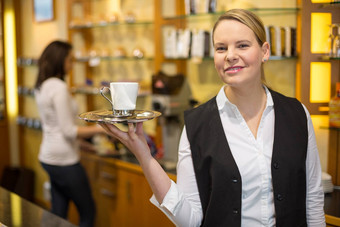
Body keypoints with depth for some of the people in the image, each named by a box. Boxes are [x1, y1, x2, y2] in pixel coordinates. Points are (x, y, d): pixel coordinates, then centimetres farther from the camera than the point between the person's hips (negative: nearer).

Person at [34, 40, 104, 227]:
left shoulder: (41, 86, 10)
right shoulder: (59, 87, -19)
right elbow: (69, 131, -21)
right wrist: (100, 129, -16)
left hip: (48, 157, 9)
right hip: (64, 160, -9)